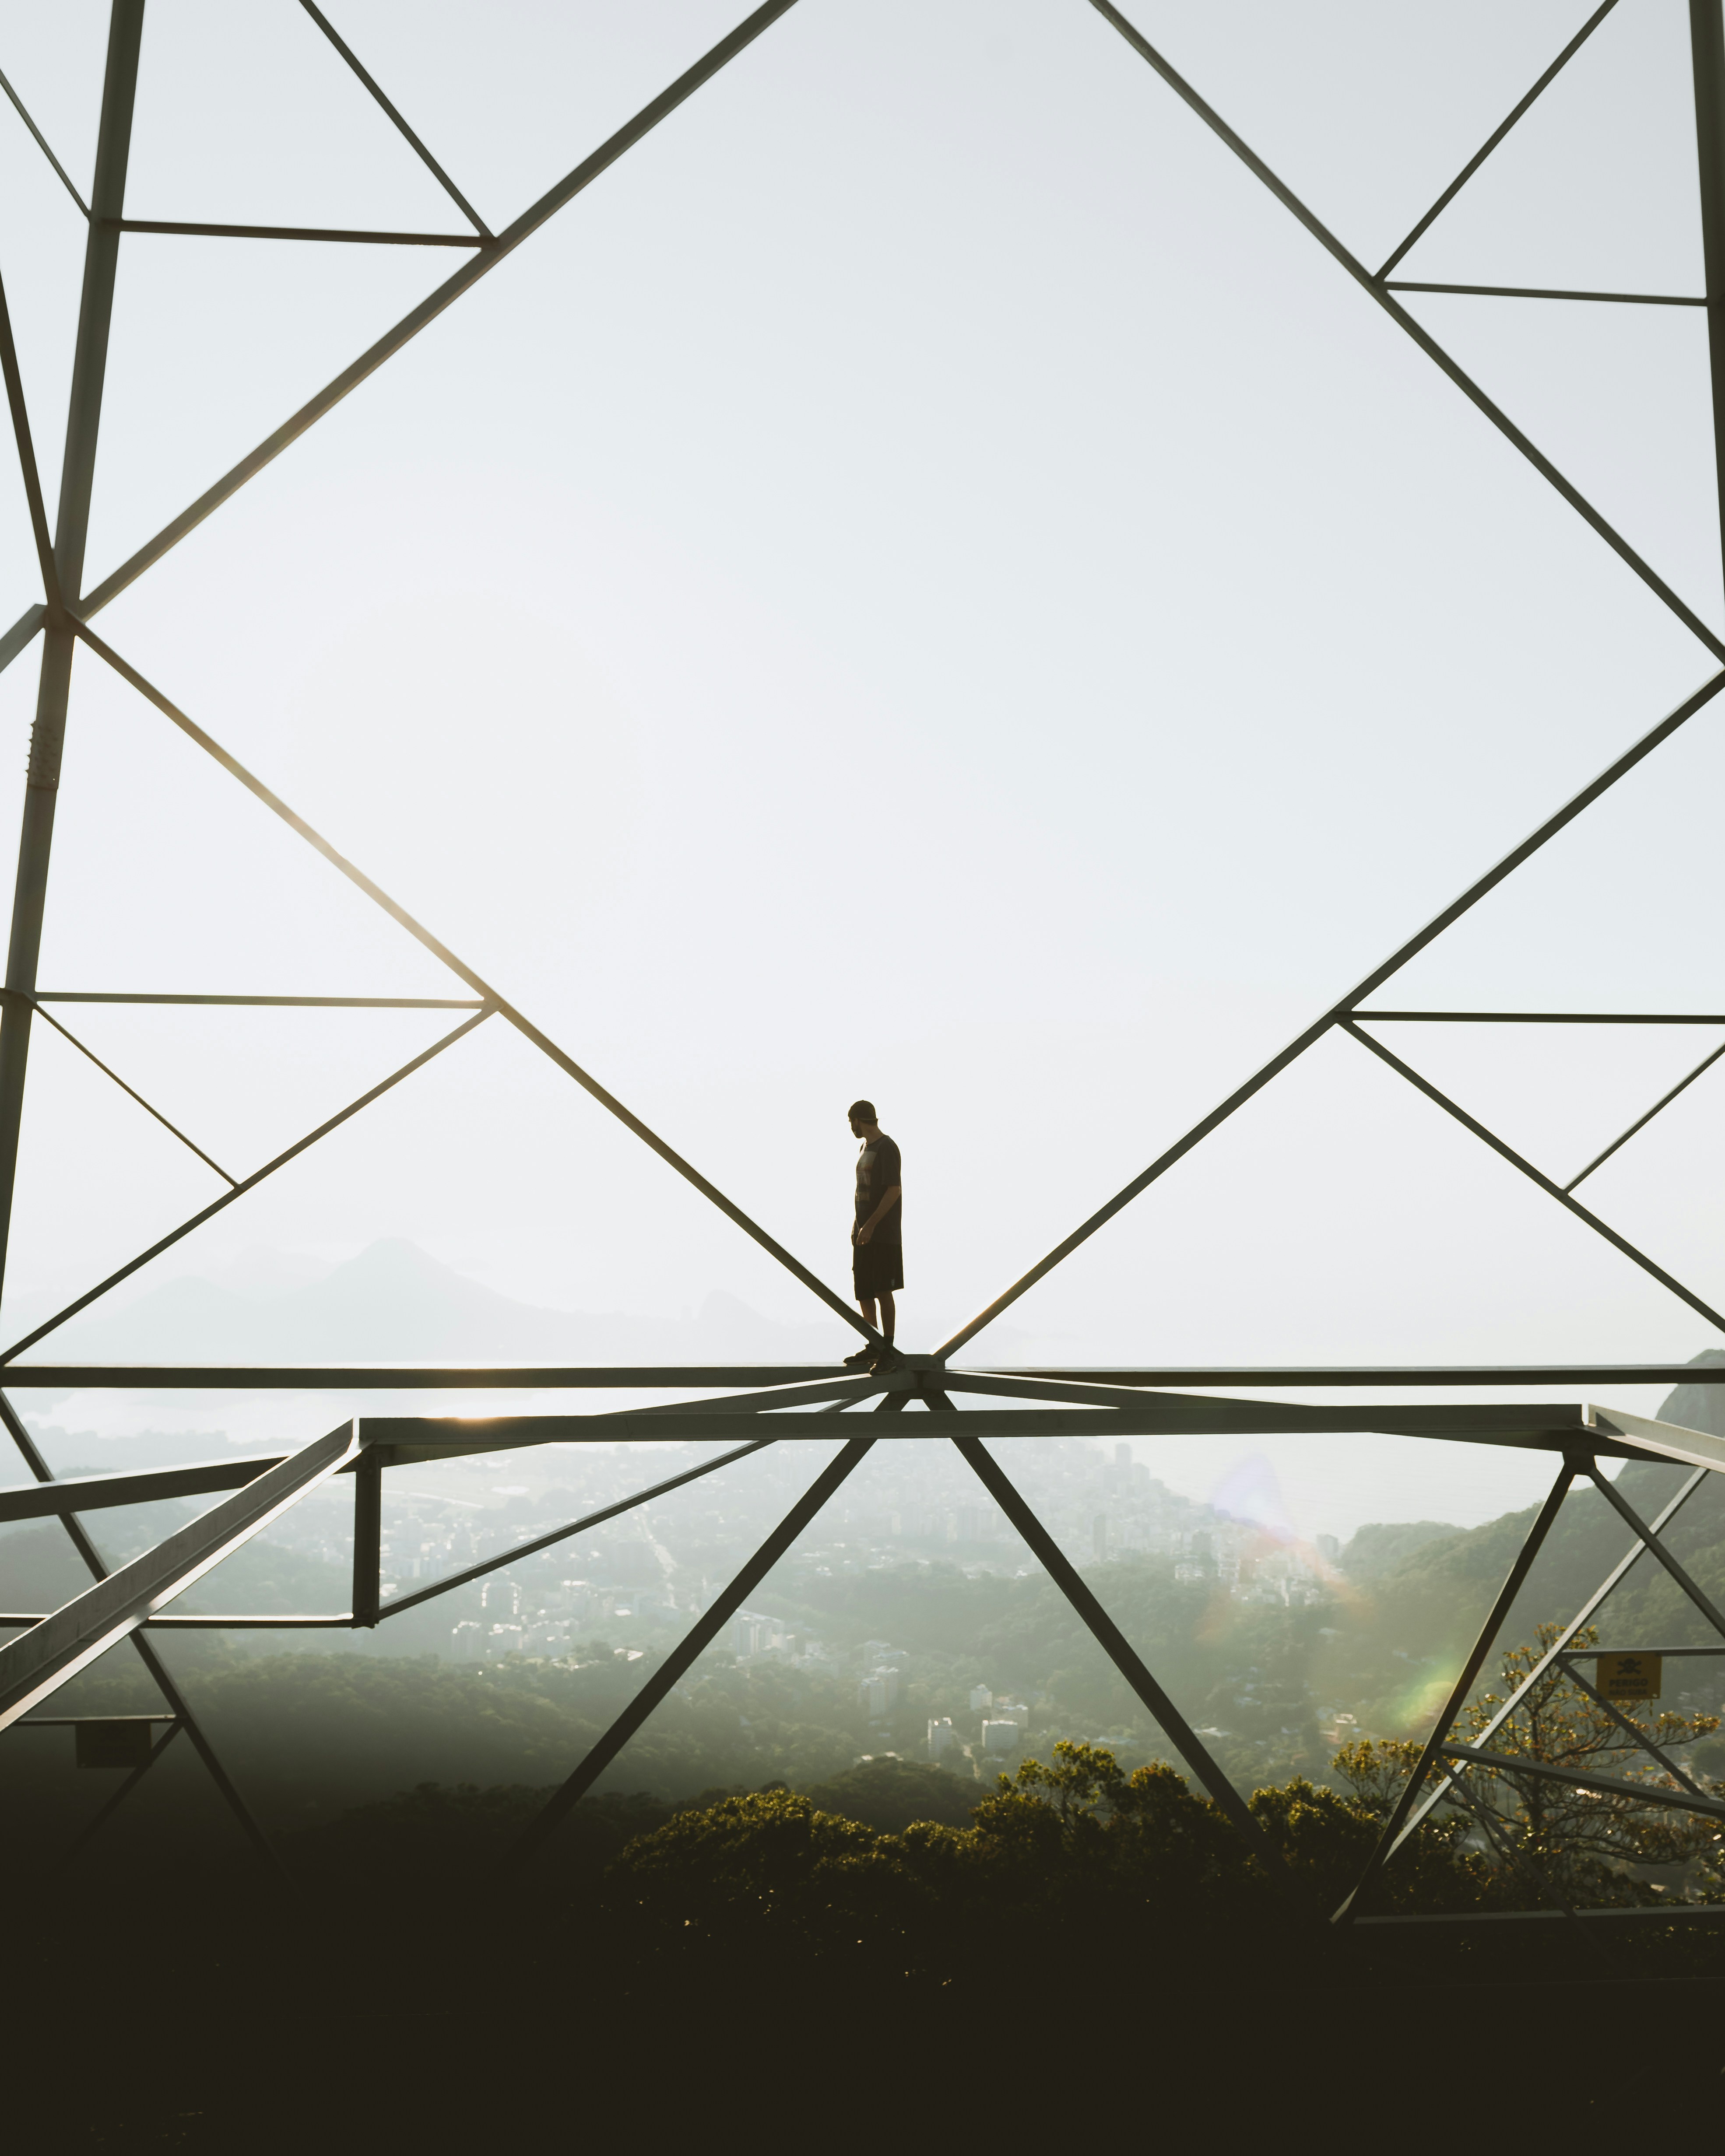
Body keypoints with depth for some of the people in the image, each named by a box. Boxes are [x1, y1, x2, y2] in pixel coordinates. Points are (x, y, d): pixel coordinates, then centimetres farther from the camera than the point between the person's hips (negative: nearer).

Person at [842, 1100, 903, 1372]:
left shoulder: (887, 1148, -11)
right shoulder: (866, 1147, 17)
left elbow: (894, 1191, -18)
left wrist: (871, 1225, -21)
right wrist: (858, 1223, 17)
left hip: (883, 1234, -9)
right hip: (864, 1232, 9)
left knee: (882, 1291, -7)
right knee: (864, 1293, 11)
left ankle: (889, 1350, -2)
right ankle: (874, 1347, 20)